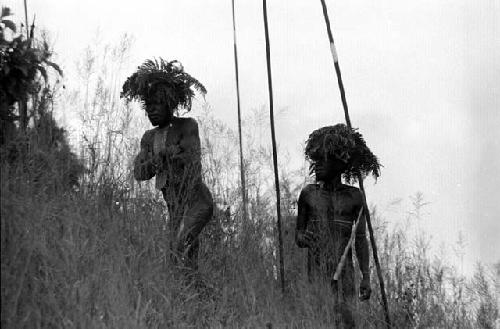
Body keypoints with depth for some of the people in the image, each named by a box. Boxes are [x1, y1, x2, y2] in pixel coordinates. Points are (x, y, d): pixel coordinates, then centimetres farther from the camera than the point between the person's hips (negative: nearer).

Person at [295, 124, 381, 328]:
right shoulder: (308, 194, 9)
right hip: (316, 271, 1)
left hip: (344, 271, 0)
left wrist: (366, 277, 2)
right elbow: (298, 232, 17)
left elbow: (360, 239, 8)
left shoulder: (354, 197, 6)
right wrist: (301, 238, -7)